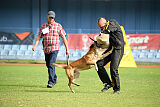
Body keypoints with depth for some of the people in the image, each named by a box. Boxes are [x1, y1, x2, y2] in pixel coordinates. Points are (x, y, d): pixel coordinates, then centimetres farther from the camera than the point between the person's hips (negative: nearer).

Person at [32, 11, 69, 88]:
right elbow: (39, 37, 4)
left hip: (54, 49, -5)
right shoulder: (43, 26, 9)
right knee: (48, 65, 13)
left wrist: (67, 49, 0)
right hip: (46, 49, 5)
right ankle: (54, 79, 32)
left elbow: (63, 38, 2)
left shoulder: (58, 26, 0)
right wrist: (35, 45, -11)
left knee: (51, 65, -16)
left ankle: (51, 82, -16)